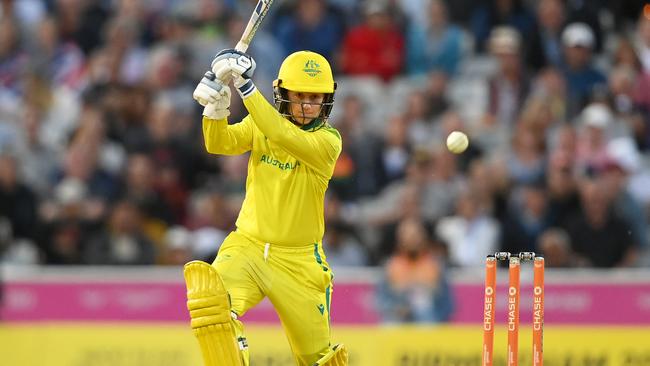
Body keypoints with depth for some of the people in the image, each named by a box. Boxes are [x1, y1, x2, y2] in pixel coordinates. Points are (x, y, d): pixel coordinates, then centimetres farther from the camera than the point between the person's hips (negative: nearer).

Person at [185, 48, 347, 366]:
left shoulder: (328, 139, -10)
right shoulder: (260, 124, 2)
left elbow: (286, 138, -30)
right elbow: (219, 144, -15)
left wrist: (246, 87, -38)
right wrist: (216, 106, -35)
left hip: (298, 261, -2)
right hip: (247, 247, 2)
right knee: (210, 299, -30)